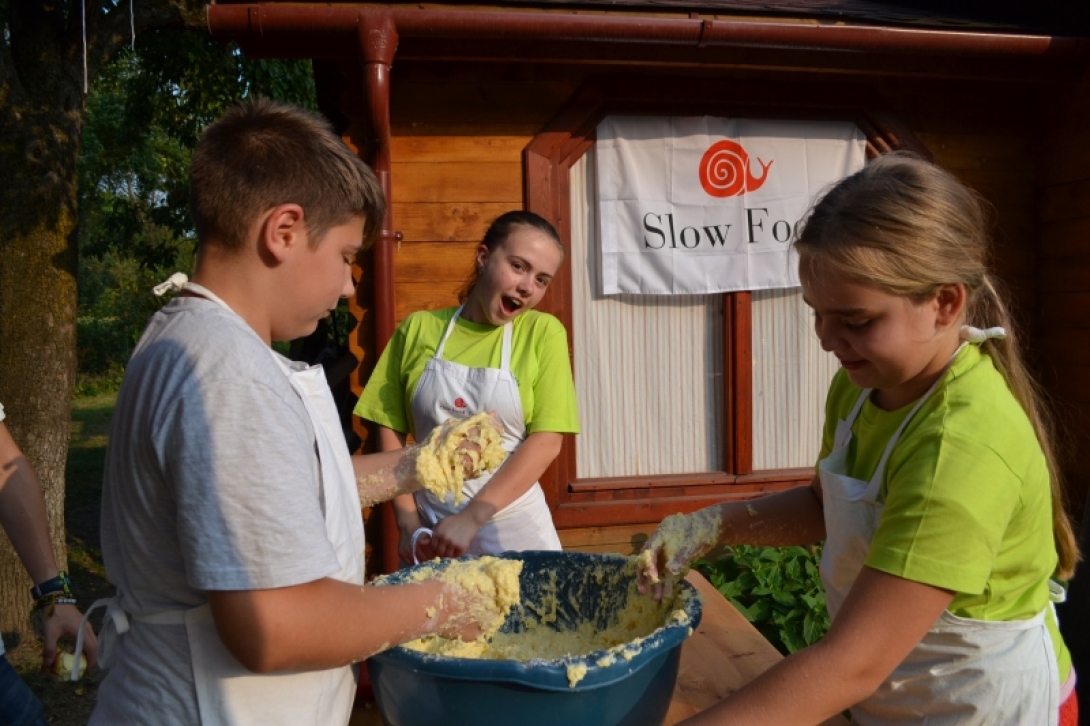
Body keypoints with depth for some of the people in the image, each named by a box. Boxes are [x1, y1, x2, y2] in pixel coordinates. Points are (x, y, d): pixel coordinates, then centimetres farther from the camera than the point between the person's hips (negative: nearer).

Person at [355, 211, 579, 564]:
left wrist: (471, 519, -15)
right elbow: (391, 431, 3)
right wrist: (408, 523, -5)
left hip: (513, 531, -1)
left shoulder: (543, 333, -5)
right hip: (433, 534, 1)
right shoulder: (418, 329, -1)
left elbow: (546, 441, -10)